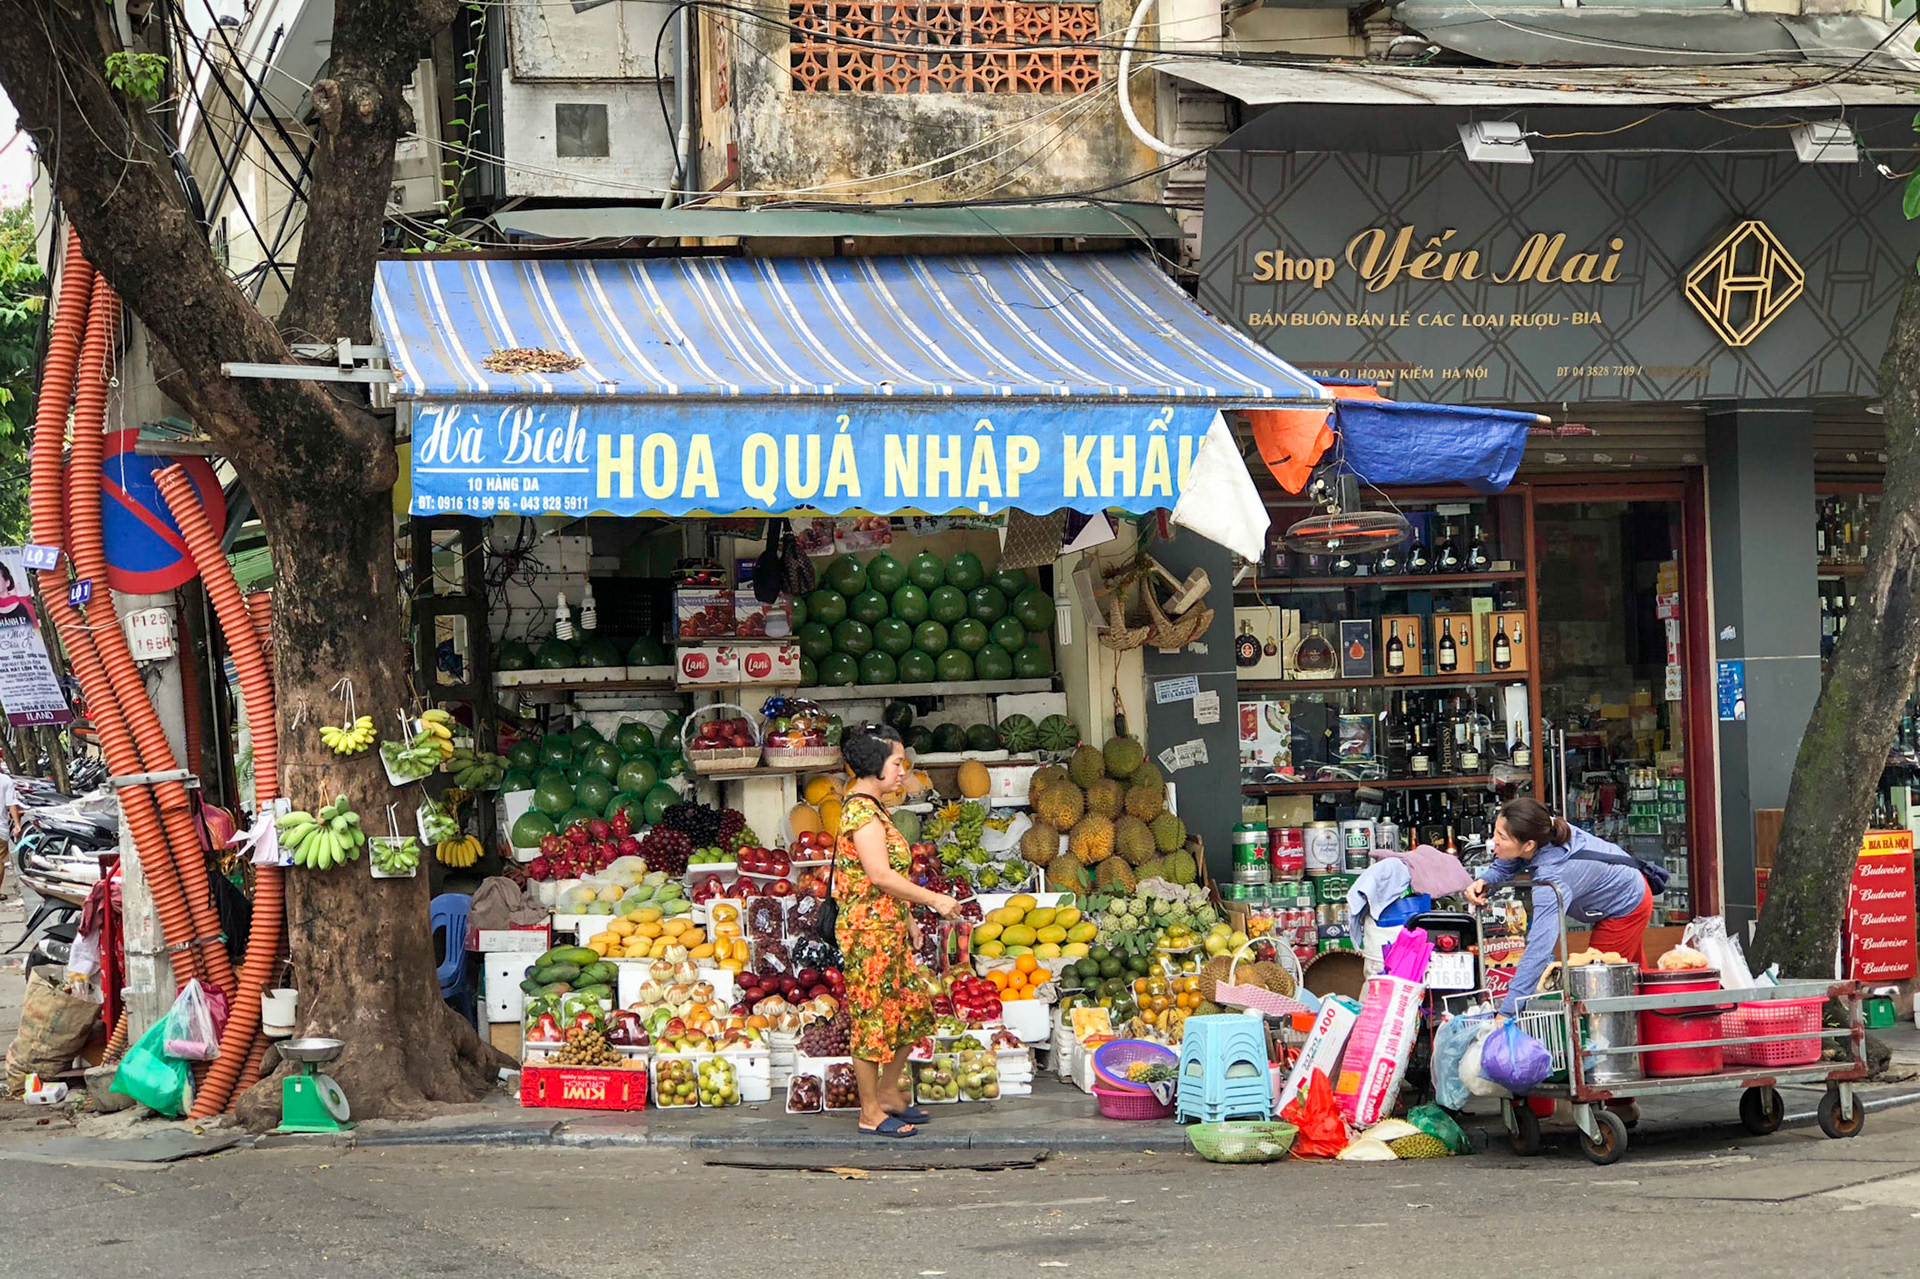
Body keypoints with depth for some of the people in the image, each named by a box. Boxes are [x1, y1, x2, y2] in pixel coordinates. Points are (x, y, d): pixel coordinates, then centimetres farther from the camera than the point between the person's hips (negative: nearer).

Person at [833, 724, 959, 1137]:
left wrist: (907, 919, 20)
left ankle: (888, 1093, 26)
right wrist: (934, 900, -18)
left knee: (912, 1007, 16)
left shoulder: (870, 808, 15)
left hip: (888, 930, 11)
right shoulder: (863, 811, -17)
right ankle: (871, 1114, 3)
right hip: (869, 930, -11)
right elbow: (880, 875, -23)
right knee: (873, 1016, -3)